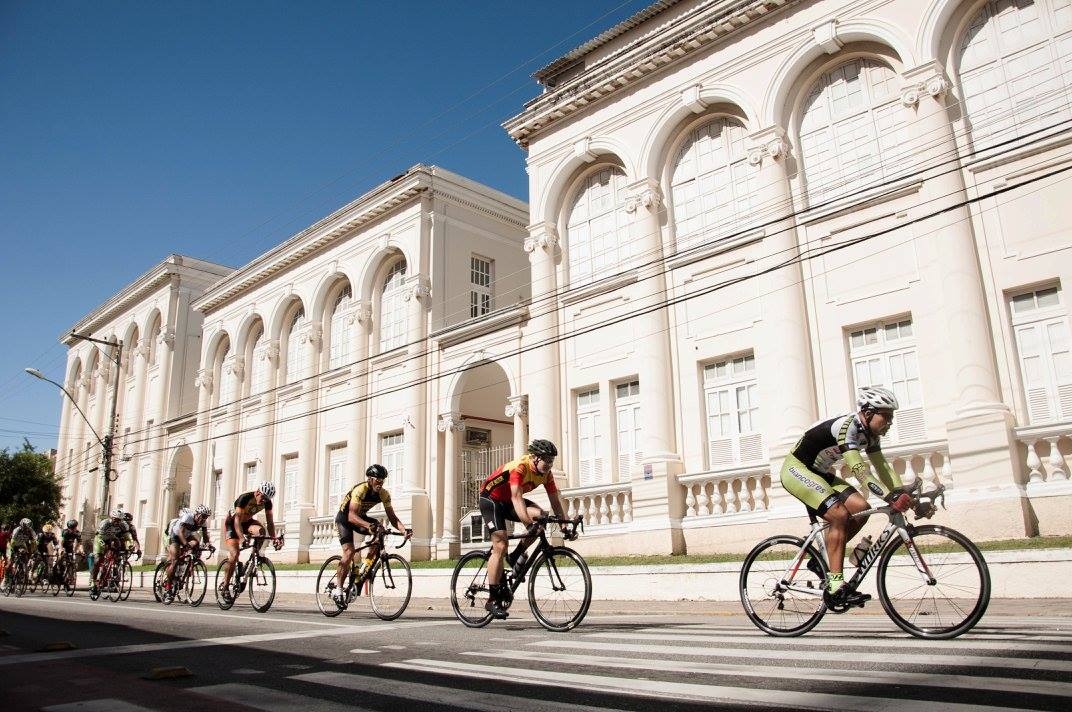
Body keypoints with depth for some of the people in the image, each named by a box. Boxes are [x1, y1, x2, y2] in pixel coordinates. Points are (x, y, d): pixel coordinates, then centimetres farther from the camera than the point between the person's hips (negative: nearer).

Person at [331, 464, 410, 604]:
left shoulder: (384, 494, -16)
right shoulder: (360, 490, -33)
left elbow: (392, 516, -16)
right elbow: (352, 516, -42)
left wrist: (404, 529, -35)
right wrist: (368, 525, -58)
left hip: (361, 517, 5)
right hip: (344, 518, -5)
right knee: (349, 552, -20)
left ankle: (367, 565, -8)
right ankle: (338, 588, -8)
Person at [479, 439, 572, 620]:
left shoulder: (546, 473, -9)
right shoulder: (519, 467, -30)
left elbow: (555, 501, -8)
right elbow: (516, 497, -41)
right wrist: (528, 523, -52)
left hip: (508, 502, 7)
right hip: (491, 498, -6)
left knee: (539, 515, -22)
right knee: (500, 546, -16)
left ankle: (516, 557, -5)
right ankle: (493, 600, -10)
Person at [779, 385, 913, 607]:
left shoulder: (870, 433, 2)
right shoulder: (848, 426, -26)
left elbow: (882, 466, 0)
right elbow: (858, 469, -35)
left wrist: (904, 495, -14)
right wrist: (891, 497, -42)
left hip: (819, 473, 9)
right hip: (796, 469, -9)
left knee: (861, 508, -6)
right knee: (839, 514, -23)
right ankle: (835, 587, -19)